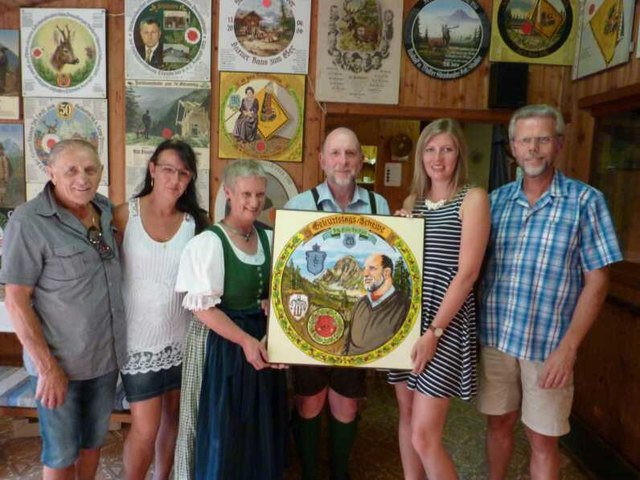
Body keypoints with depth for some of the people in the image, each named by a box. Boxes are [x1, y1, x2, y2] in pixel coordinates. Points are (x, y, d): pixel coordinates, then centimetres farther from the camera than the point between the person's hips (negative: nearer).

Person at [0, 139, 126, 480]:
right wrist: (47, 367, -17)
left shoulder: (106, 210, 0)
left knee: (94, 440, 22)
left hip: (107, 355, 5)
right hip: (59, 362, -5)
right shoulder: (28, 222, -18)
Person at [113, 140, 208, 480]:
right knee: (146, 428, 3)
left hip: (181, 336, 3)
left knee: (173, 414, 17)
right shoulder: (124, 215, -7)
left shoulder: (195, 222, -2)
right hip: (139, 338, -3)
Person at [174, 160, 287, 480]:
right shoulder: (209, 242, -15)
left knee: (261, 427, 18)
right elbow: (202, 307, -18)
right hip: (221, 342, -6)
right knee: (222, 428, 7)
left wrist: (275, 303, -7)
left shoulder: (267, 237, 4)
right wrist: (244, 340, -23)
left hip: (263, 338, 6)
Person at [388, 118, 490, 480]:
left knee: (425, 436, -5)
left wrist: (434, 330, -17)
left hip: (445, 321, -6)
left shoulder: (473, 198, -6)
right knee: (407, 414, 15)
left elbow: (467, 273, -14)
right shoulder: (412, 201, 12)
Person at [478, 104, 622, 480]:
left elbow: (597, 281, -7)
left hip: (549, 344, -2)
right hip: (495, 337, 3)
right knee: (499, 423, 18)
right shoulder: (497, 199, 4)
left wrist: (568, 348, -12)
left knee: (543, 439, 11)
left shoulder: (585, 200, -5)